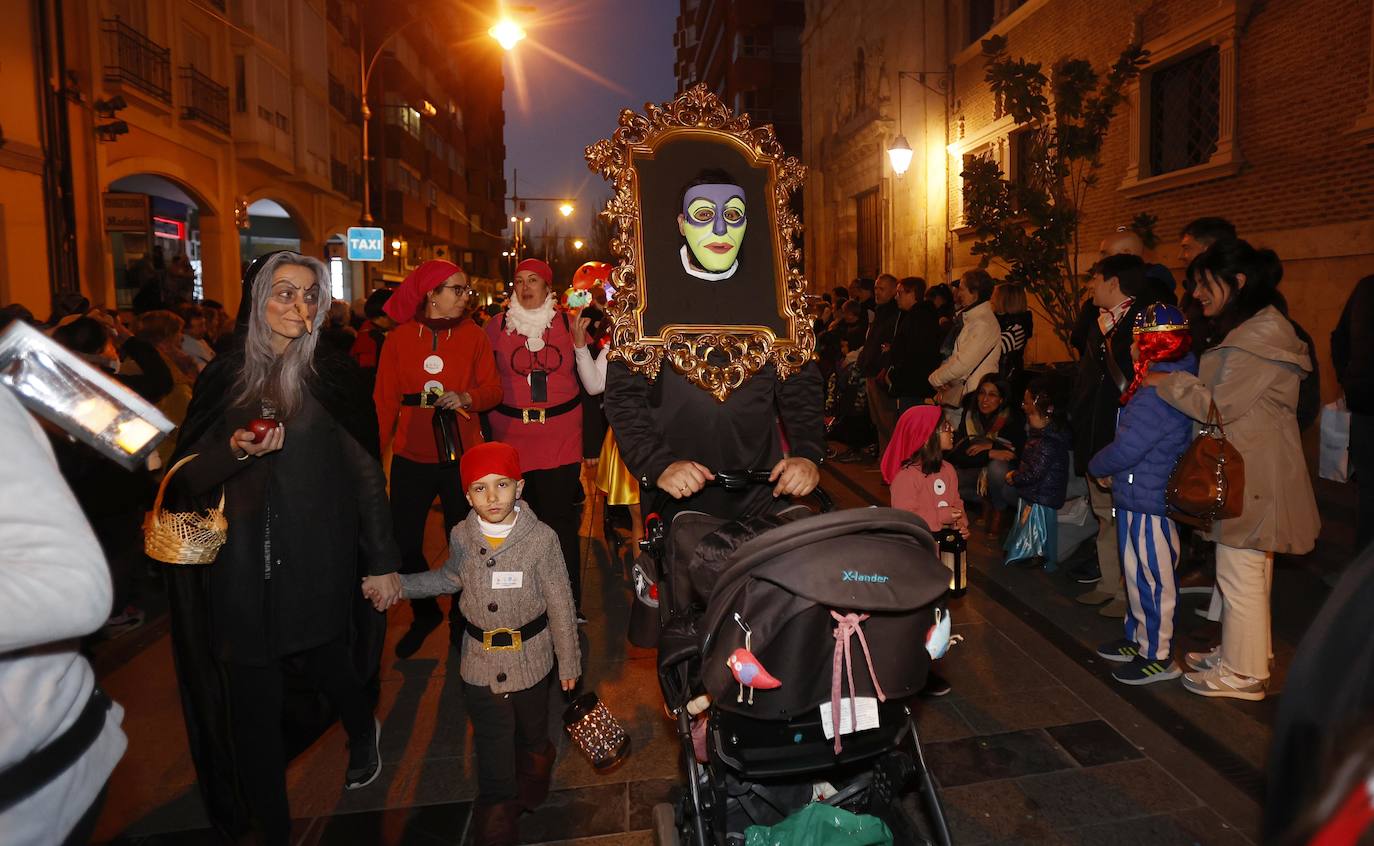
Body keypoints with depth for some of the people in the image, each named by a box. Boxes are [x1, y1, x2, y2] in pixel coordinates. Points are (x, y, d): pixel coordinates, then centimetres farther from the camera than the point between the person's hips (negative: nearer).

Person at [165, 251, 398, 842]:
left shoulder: (333, 374, -1)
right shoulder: (223, 378, 4)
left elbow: (365, 472, -2)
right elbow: (189, 476, 5)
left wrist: (382, 561, -5)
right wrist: (237, 449, -17)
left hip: (318, 566, -1)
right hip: (241, 574, 2)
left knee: (329, 668, 11)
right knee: (252, 703, 6)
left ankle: (363, 736, 47)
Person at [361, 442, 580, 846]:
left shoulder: (541, 538, -21)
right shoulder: (461, 536, -11)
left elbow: (561, 605, -12)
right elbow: (450, 578, 12)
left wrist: (568, 661, -4)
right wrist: (396, 583, 1)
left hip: (531, 661, -1)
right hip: (480, 667, 1)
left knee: (532, 738, 25)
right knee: (493, 753, 9)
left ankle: (531, 793, 56)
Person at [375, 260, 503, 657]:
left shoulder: (473, 334, 2)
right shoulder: (400, 337, 1)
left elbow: (493, 390, 2)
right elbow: (384, 400, 1)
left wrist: (466, 397, -19)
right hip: (411, 456, 0)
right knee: (404, 542, 5)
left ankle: (461, 617, 29)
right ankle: (425, 613, 30)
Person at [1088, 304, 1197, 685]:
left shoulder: (1159, 393, -24)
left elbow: (1126, 449, -23)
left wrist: (1096, 467, -5)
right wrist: (1109, 468, 6)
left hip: (1147, 502, -10)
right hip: (1141, 497, 10)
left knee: (1150, 578, 2)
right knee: (1139, 575, 21)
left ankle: (1158, 657, 15)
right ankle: (1139, 639, 35)